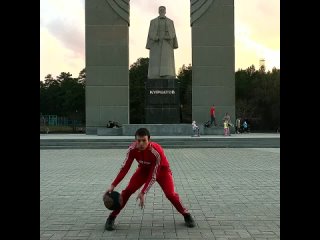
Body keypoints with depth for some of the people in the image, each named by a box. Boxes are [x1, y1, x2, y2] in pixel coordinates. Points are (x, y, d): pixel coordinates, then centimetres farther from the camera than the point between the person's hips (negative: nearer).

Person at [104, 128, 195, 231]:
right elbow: (125, 168, -19)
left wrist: (143, 193, -36)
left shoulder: (156, 151, -40)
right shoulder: (132, 149, -28)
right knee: (127, 190, -11)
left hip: (161, 170, -3)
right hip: (144, 169, 3)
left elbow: (153, 175, -33)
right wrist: (113, 185, -24)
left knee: (170, 194, -17)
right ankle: (112, 217, 1)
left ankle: (186, 215, 7)